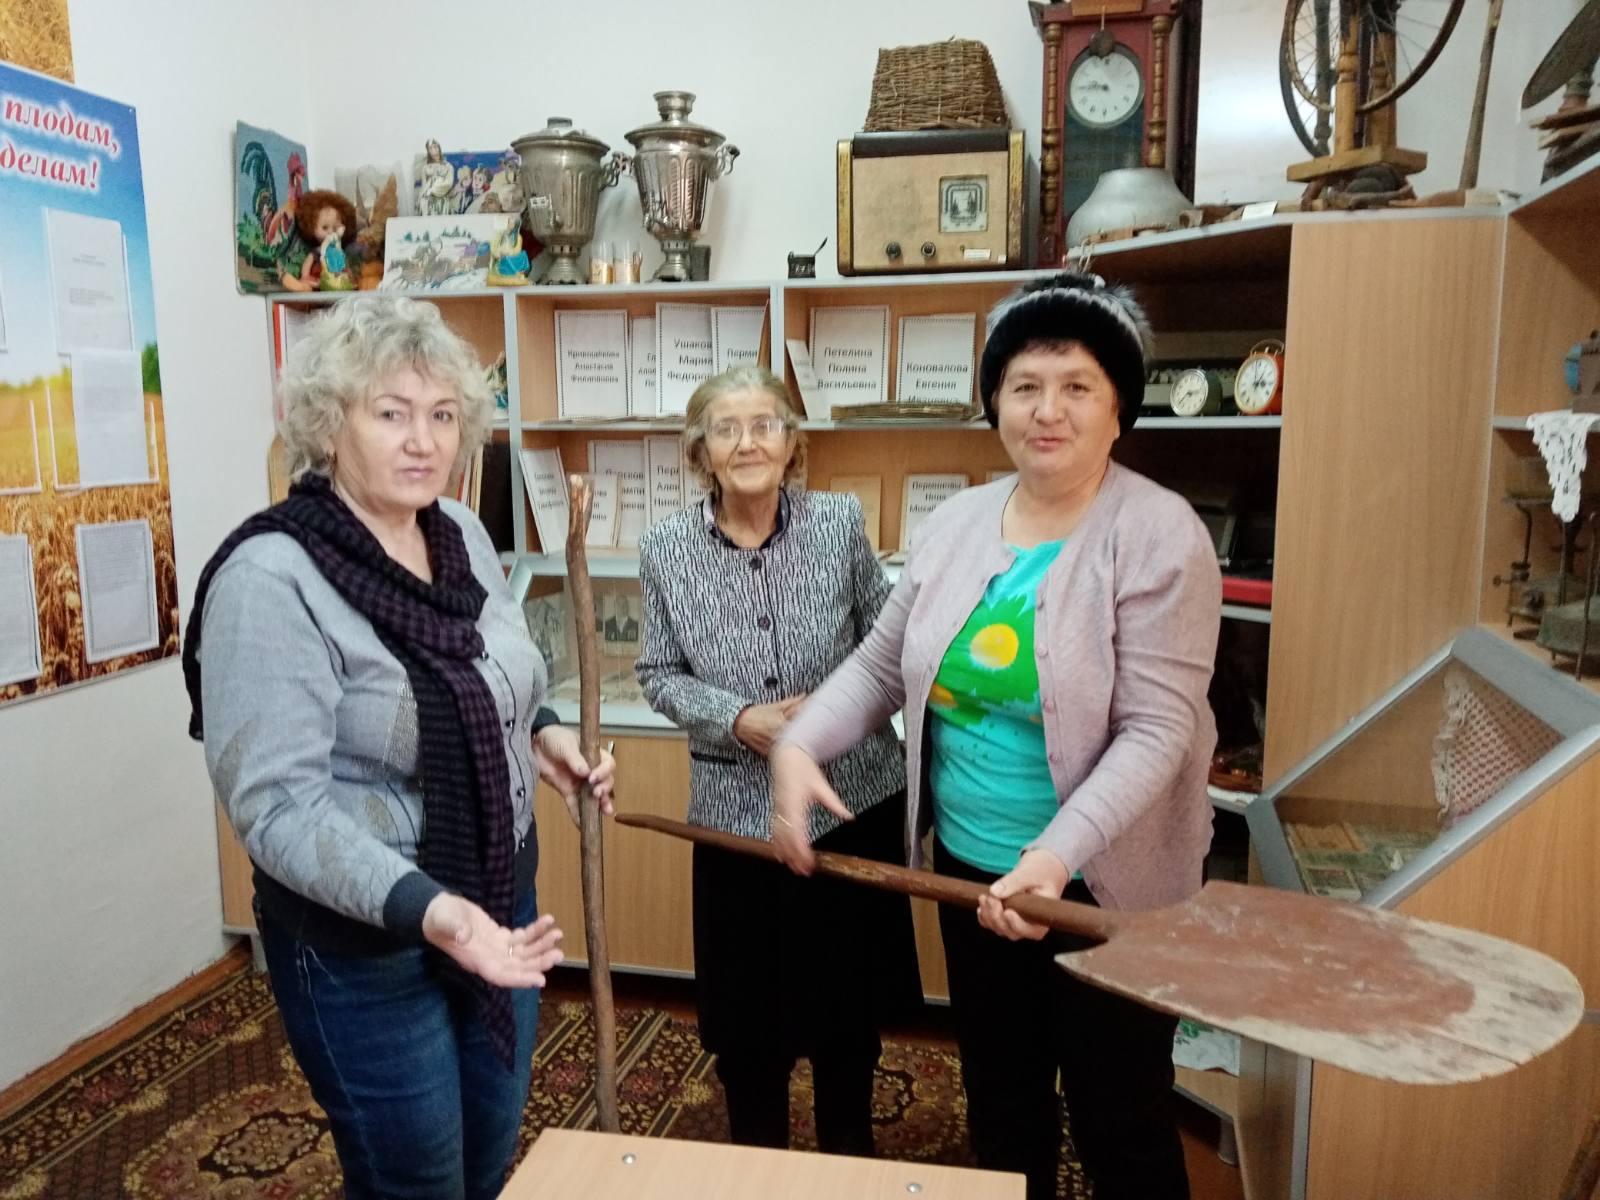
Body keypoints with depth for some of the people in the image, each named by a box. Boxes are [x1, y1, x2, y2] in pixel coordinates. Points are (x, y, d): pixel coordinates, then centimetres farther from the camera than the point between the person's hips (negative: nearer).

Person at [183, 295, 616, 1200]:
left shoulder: (464, 535, 0)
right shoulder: (271, 580, -22)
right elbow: (277, 804, -26)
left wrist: (540, 733, -3)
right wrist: (428, 909, -35)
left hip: (505, 905, 7)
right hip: (366, 946, -6)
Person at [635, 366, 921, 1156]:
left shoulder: (840, 522, -7)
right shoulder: (666, 548, -6)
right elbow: (660, 675, 0)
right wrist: (739, 720, -16)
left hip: (854, 798, 1)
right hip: (737, 810, 0)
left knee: (849, 994, 17)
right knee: (747, 1004, 14)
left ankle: (848, 1158, 43)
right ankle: (755, 1161, 41)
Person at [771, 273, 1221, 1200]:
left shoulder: (1157, 535, -16)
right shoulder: (957, 523, 1)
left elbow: (1155, 732, -21)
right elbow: (881, 665, 6)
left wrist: (1059, 853, -34)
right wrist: (799, 746, -9)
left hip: (1107, 885, -5)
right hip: (971, 870, 5)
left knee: (1120, 1124, 13)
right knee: (1000, 1105, 24)